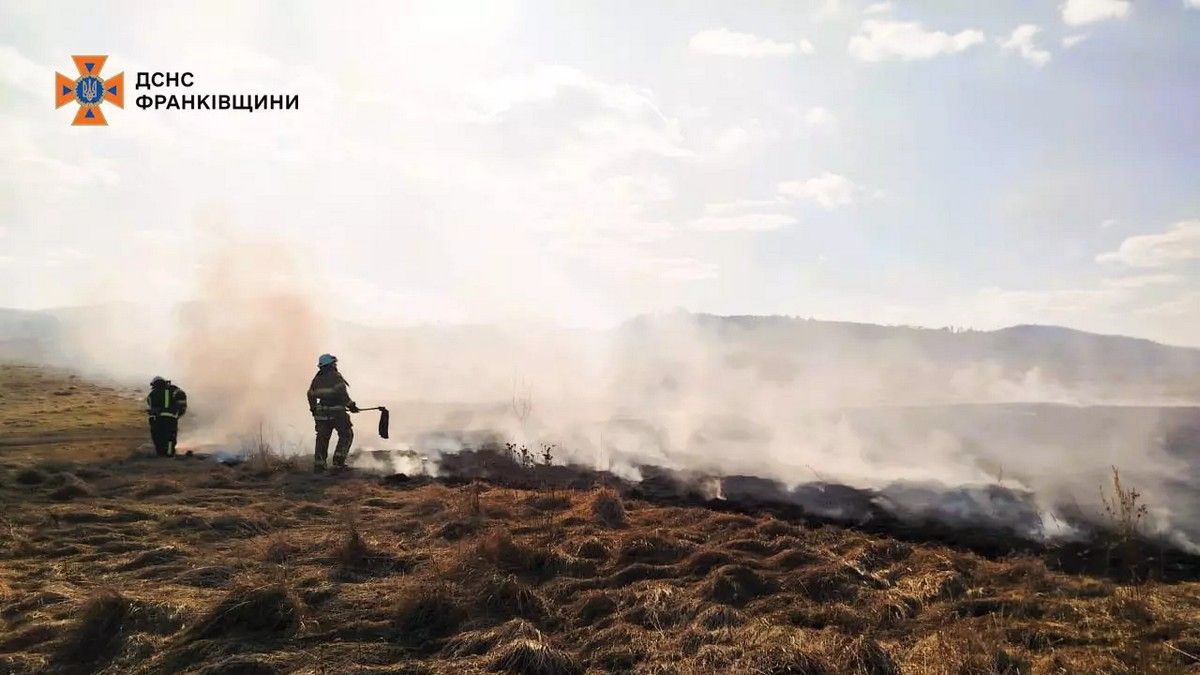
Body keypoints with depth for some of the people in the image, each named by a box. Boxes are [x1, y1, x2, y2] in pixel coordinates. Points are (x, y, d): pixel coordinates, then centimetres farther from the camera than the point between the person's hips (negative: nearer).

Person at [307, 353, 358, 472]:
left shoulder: (317, 379, 10)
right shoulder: (336, 376, -11)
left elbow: (311, 395, 17)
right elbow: (342, 393, -20)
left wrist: (314, 409, 30)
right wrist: (351, 405, -12)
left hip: (322, 413, 6)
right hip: (337, 413, -6)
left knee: (322, 437, 13)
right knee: (346, 435, 8)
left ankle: (318, 463, 10)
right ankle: (338, 461, -1)